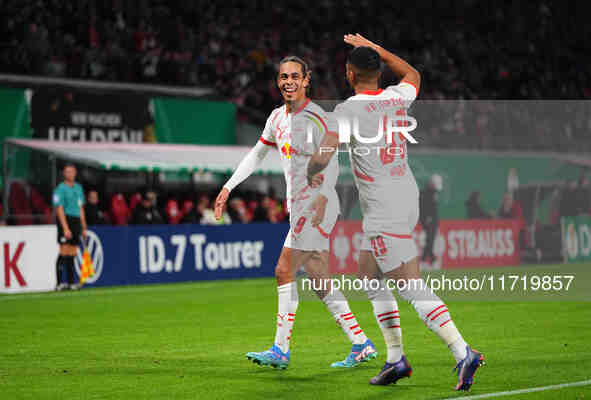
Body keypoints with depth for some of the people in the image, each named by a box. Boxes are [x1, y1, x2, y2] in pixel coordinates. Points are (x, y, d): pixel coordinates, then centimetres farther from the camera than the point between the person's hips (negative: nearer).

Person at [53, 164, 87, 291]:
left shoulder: (78, 188, 16)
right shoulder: (61, 189, -7)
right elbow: (59, 209, -13)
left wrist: (84, 227, 17)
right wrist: (65, 228, -20)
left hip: (76, 222, 7)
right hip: (65, 221, -7)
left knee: (72, 255, 9)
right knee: (64, 253, -10)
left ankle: (70, 282, 12)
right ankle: (59, 283, -10)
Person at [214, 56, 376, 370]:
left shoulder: (315, 117, -12)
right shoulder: (278, 117, 14)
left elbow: (331, 163, -19)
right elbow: (256, 155, 24)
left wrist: (322, 197, -31)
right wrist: (228, 188, 21)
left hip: (317, 206, -8)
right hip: (299, 207, 8)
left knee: (284, 271, -10)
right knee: (320, 281, 7)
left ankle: (280, 350, -5)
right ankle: (361, 344, 12)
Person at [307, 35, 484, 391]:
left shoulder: (348, 110, -13)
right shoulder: (398, 98, 6)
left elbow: (321, 158, -19)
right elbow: (413, 75, 31)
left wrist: (311, 176, 4)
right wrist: (375, 48, 34)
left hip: (384, 212, -8)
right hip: (408, 198, 8)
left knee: (412, 287, -9)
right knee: (369, 278, 18)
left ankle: (463, 353, -17)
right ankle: (396, 359, 19)